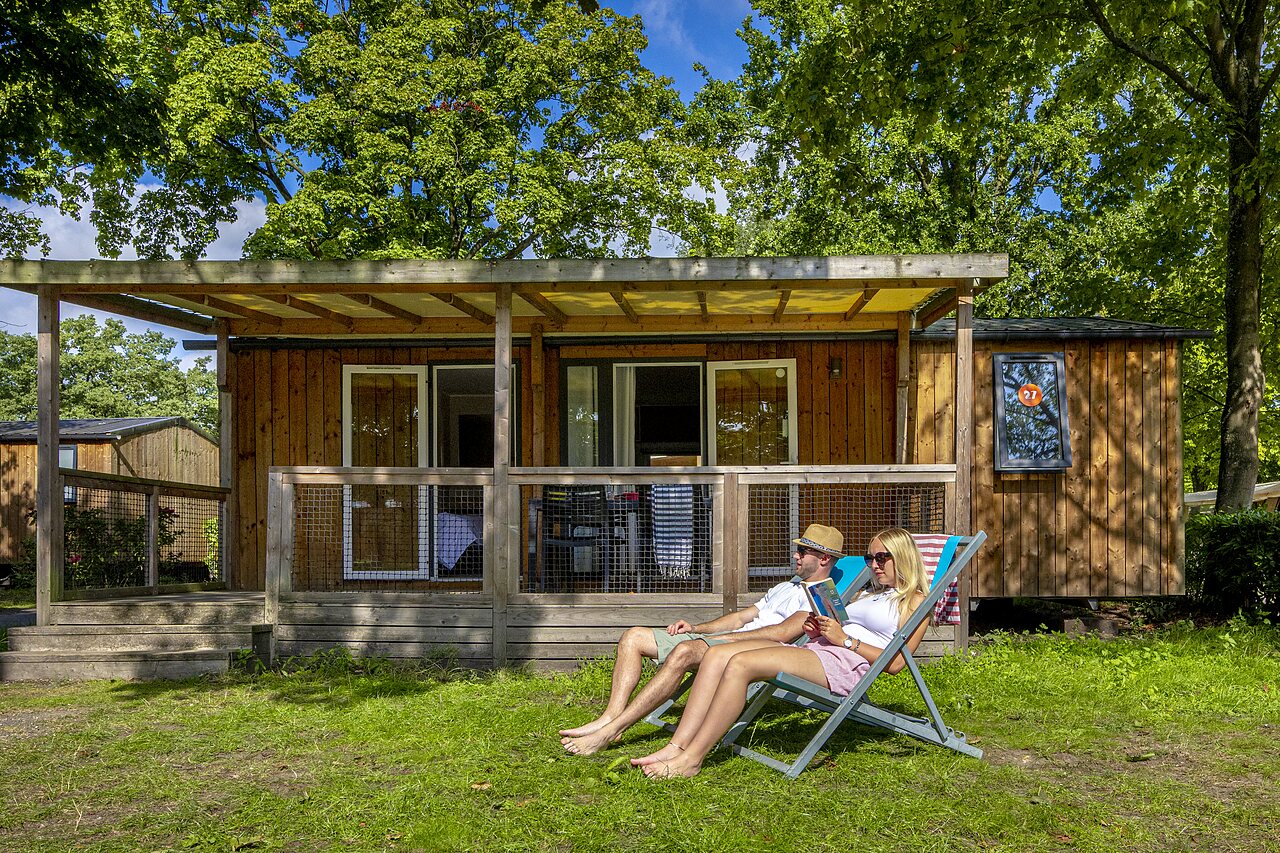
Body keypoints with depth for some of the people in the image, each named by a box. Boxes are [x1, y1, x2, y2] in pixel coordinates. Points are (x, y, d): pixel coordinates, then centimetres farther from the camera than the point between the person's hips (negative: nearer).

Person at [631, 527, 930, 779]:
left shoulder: (915, 601, 9)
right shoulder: (866, 596, 35)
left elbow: (895, 662, -4)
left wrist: (843, 639, -9)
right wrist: (818, 630, 7)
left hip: (846, 664, -8)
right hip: (815, 650, 9)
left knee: (740, 663, -29)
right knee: (717, 655, -15)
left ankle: (691, 759, -28)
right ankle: (677, 747, -22)